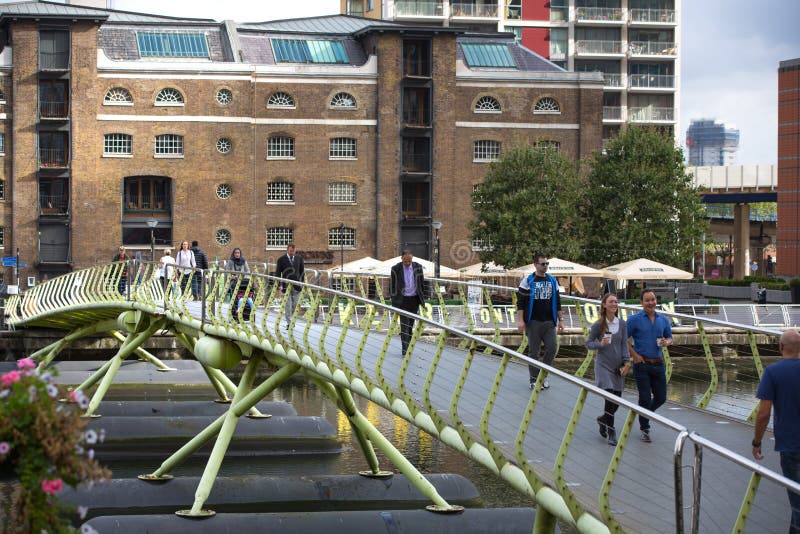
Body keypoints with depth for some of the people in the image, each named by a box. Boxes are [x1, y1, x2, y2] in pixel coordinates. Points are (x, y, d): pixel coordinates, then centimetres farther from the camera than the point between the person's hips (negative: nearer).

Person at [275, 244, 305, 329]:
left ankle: (292, 320, 21)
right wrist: (280, 285, -7)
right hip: (286, 286, -2)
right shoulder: (281, 259, -1)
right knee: (288, 305, -4)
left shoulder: (299, 258, 8)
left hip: (297, 286, 2)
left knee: (295, 305, 6)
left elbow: (302, 271, 13)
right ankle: (289, 323, 0)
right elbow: (278, 273, 1)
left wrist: (302, 283, 5)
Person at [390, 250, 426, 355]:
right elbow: (392, 285, -1)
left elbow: (422, 283, 9)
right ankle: (405, 348, -10)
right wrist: (394, 301, -2)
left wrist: (422, 298, 9)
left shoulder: (417, 267, -1)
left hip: (414, 299, 3)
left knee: (410, 324, 12)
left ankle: (408, 345, 25)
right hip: (403, 300, -3)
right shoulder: (396, 269, -7)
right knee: (404, 324, -8)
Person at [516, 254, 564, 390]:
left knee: (552, 348, -5)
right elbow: (520, 301, -4)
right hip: (533, 322, -4)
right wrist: (520, 320, -12)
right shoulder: (528, 281, -1)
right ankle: (534, 379, 11)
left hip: (549, 322, 4)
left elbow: (557, 302, 17)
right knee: (534, 352, 1)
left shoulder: (552, 281, 12)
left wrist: (560, 320, 12)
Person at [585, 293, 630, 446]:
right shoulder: (598, 325, -6)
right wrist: (600, 344, -19)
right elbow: (588, 344, -1)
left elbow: (624, 345, 4)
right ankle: (611, 433, -2)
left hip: (618, 366, 4)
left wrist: (626, 362, -5)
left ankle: (603, 419, 37)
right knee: (610, 399, -11)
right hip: (603, 365, -4)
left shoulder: (622, 324, 3)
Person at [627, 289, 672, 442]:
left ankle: (644, 414, 35)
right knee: (645, 398, -1)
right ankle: (645, 429, 13)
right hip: (642, 364, -4)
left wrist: (666, 342, -4)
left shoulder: (663, 320, 10)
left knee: (661, 397, 7)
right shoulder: (635, 319, -4)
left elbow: (670, 338, 19)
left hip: (658, 363, 4)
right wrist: (634, 355, -10)